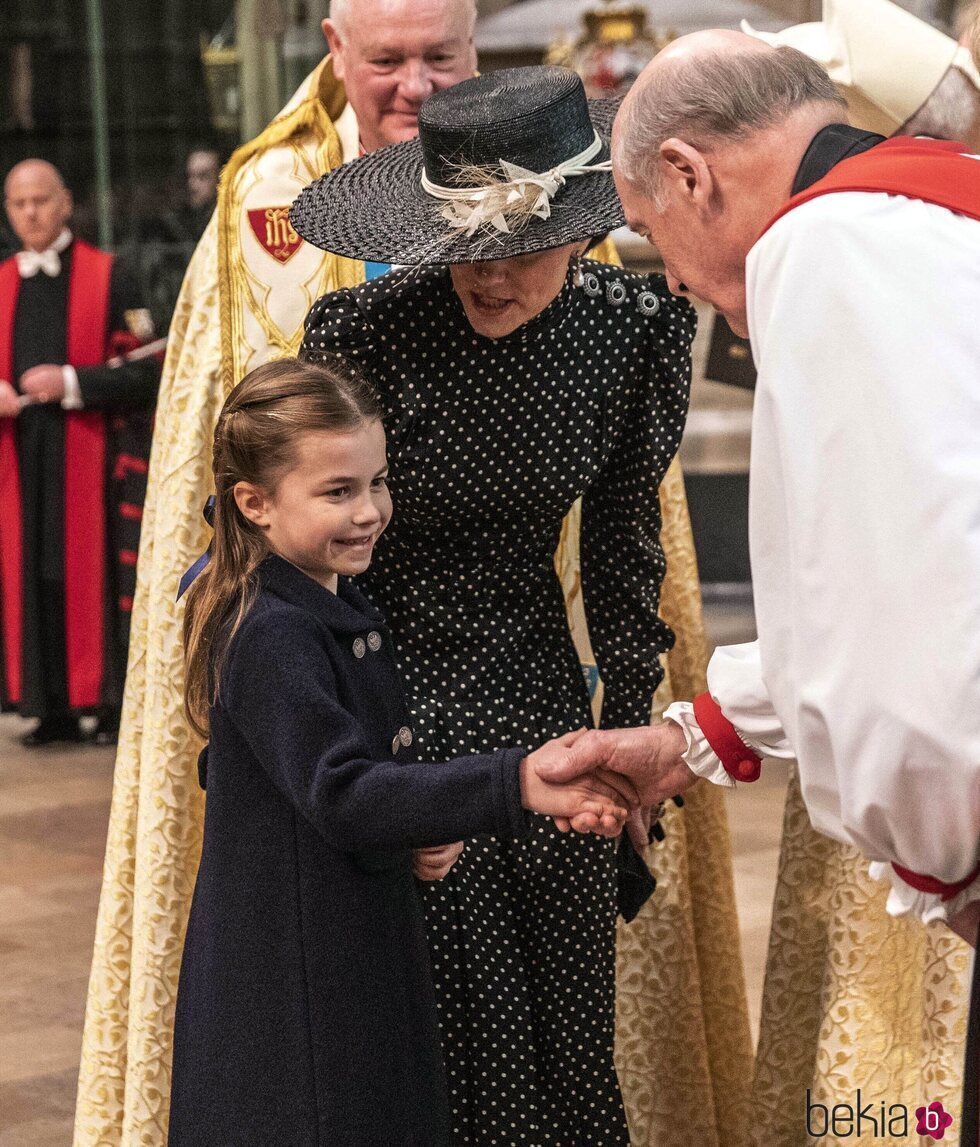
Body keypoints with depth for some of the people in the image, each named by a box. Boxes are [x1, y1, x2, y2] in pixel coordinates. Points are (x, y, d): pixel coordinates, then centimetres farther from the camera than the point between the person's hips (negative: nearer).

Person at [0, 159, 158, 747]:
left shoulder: (108, 277, 0)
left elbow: (146, 370, -6)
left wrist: (71, 383, -16)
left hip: (89, 456, -4)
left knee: (96, 574, -4)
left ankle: (114, 702, 3)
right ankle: (52, 707, 9)